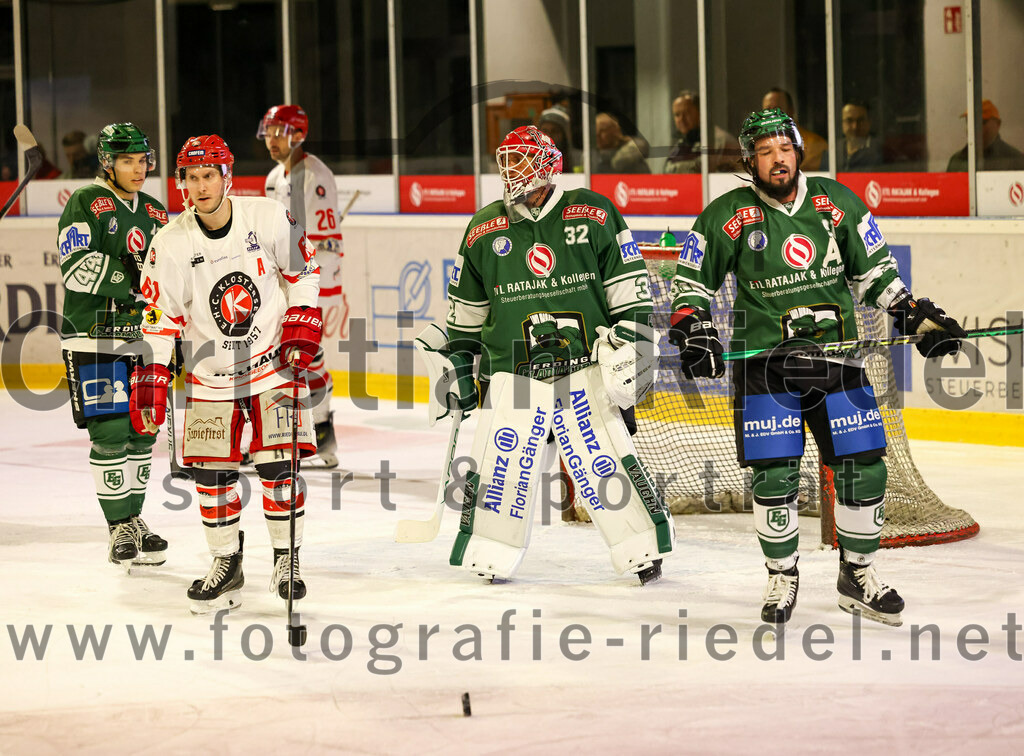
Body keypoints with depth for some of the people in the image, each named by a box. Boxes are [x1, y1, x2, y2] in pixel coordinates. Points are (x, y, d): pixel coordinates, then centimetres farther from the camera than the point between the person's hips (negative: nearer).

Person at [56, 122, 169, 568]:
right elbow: (77, 268, -20)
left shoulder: (155, 214, 15)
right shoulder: (86, 204, -6)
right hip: (95, 337, -6)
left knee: (142, 431, 9)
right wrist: (130, 274, -28)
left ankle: (133, 518, 21)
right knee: (109, 432, -8)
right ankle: (119, 527, 0)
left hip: (143, 337, 6)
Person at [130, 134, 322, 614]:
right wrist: (150, 382, -13)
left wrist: (301, 328, -6)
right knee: (211, 471, -1)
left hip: (273, 359, -1)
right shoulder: (171, 244, -11)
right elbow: (160, 317, -7)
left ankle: (286, 559, 9)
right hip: (210, 373, 1)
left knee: (277, 463, -7)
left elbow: (303, 272, 3)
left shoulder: (269, 218, -11)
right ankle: (226, 565, 15)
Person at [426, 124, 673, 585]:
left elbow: (630, 286, 3)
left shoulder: (593, 214, 0)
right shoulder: (484, 231, 7)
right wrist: (456, 360, 14)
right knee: (502, 468, -6)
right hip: (512, 373, 2)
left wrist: (630, 341, -3)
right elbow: (466, 309, 17)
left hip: (587, 369, -2)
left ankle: (646, 551, 5)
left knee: (606, 463, -7)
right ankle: (487, 558, 7)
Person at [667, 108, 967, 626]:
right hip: (764, 365, -2)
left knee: (864, 466, -1)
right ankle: (782, 577, 13)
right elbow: (691, 280, 5)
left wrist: (918, 315, 6)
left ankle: (857, 574, 18)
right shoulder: (728, 217, -4)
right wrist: (693, 331, -9)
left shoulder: (837, 203, 3)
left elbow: (874, 271, 13)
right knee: (775, 475, -8)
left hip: (836, 357, 3)